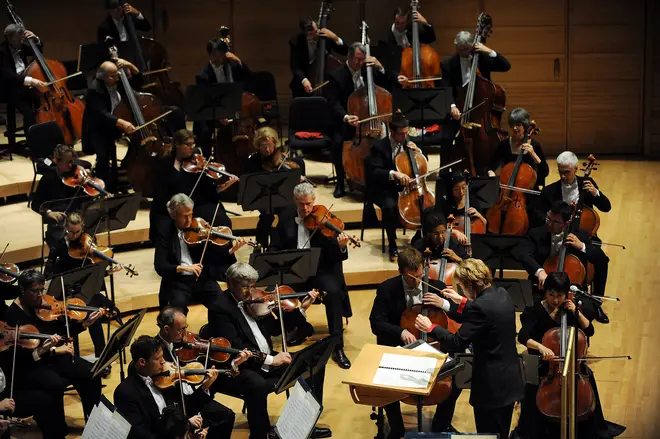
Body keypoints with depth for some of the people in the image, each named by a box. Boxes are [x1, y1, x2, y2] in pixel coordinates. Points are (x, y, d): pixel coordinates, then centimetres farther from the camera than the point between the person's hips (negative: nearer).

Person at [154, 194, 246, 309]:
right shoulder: (165, 234, 1)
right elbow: (160, 267, -8)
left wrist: (231, 251, -14)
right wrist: (183, 268, -24)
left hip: (203, 278, 2)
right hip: (178, 282, -2)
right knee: (177, 306, -31)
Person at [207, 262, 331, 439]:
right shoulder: (220, 308, -15)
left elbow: (275, 328, 17)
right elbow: (235, 349, -23)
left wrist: (301, 308, 8)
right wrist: (269, 359, -26)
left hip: (268, 361, 9)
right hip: (240, 368, -8)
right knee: (257, 385, -41)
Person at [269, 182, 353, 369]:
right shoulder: (285, 220, 9)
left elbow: (336, 257, -6)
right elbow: (274, 248, 8)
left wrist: (341, 247, -30)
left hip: (321, 271, -3)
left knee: (333, 291, -34)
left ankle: (338, 348, -26)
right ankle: (301, 327, 5)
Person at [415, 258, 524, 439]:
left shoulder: (481, 306, -23)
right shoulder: (502, 294, 4)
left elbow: (458, 343, -21)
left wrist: (430, 328, -10)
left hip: (492, 385, -9)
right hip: (509, 380, 9)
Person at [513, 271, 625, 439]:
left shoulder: (568, 309, 3)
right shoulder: (535, 311, -12)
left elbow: (589, 331, 4)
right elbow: (523, 337, -28)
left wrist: (576, 312, -11)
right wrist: (540, 347, -47)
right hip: (542, 364, -4)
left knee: (587, 375, -21)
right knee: (533, 387, -30)